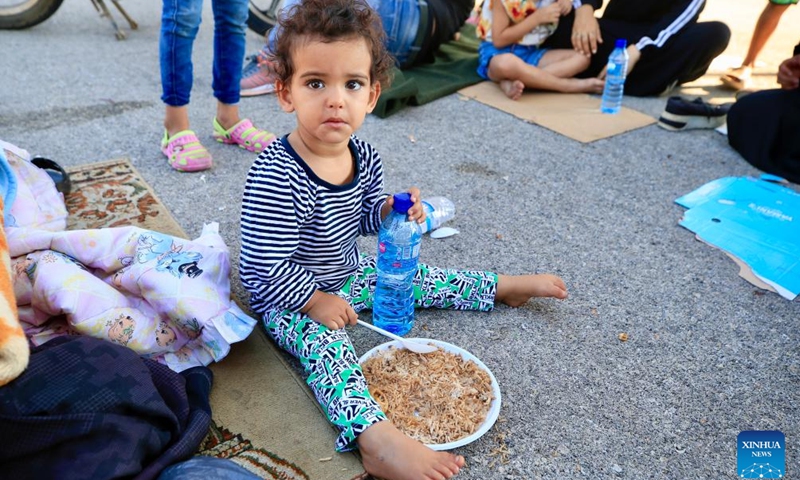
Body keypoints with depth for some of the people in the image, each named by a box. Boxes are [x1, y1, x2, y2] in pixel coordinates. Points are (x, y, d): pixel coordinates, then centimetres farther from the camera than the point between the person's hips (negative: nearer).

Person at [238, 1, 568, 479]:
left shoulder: (364, 156, -10)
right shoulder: (276, 178, -33)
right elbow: (266, 269, -29)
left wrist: (390, 209, -13)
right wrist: (317, 301, -21)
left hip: (349, 276, 7)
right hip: (290, 300, -6)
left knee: (415, 278, 11)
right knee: (325, 342, -33)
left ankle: (503, 287, 29)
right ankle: (378, 439, -47)